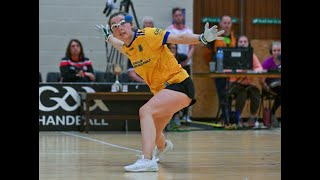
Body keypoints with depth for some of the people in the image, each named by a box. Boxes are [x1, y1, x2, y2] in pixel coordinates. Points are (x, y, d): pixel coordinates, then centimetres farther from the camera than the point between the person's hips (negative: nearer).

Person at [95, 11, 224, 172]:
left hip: (179, 84, -8)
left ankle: (147, 160, -41)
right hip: (162, 91, 8)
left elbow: (179, 38, -22)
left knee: (145, 111, -31)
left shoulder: (148, 35, -17)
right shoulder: (127, 48, 4)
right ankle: (163, 146, 61)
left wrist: (203, 38, -35)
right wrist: (107, 37, 37)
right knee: (153, 135, 24)